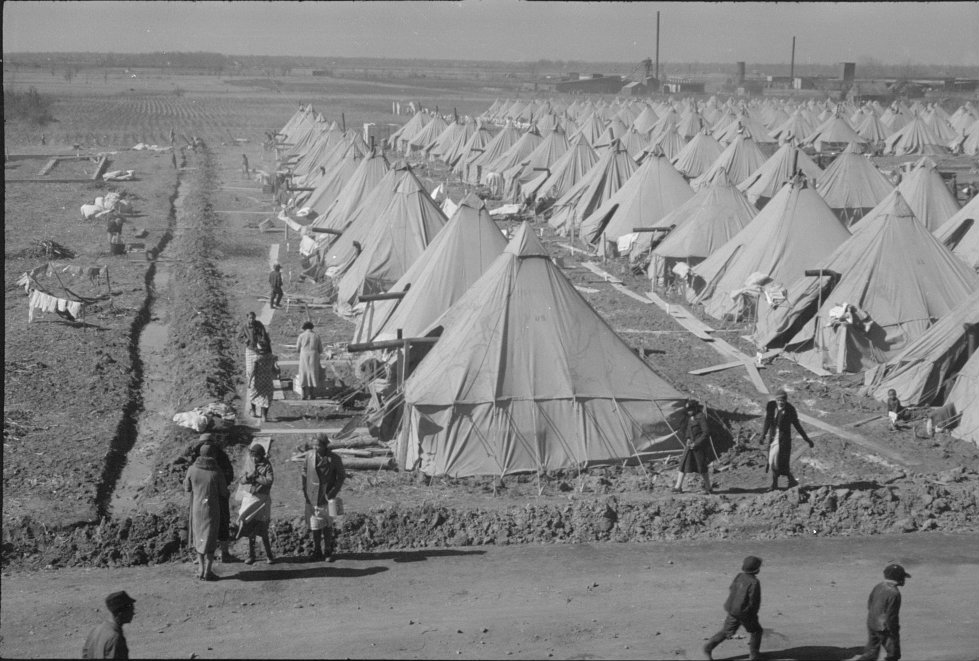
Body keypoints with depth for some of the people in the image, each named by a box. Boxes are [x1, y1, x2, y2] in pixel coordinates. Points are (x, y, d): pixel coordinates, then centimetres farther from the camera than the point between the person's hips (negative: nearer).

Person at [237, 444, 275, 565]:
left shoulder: (267, 466, -6)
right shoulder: (249, 465, 7)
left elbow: (269, 480, -19)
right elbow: (242, 481, 4)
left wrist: (256, 477, -14)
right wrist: (250, 475, -15)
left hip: (262, 499, -4)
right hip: (249, 498, 4)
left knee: (262, 529, -2)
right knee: (250, 528, 6)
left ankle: (269, 555, 9)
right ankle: (251, 555, 15)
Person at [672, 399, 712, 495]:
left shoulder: (701, 417, -13)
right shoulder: (689, 418, 10)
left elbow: (705, 433, -15)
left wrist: (696, 443, -17)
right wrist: (687, 439, 0)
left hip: (699, 445, -8)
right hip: (690, 445, 8)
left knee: (702, 468, -1)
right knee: (683, 464, 2)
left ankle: (708, 488, 12)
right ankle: (678, 487, 3)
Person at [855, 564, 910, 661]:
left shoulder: (878, 586, 3)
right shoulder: (894, 593, -22)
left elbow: (869, 604, 12)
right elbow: (891, 615, -21)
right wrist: (894, 631, -11)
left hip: (871, 624, 8)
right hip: (884, 627, -8)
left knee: (871, 652, 17)